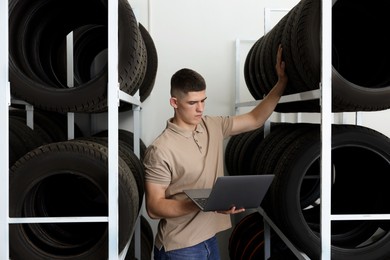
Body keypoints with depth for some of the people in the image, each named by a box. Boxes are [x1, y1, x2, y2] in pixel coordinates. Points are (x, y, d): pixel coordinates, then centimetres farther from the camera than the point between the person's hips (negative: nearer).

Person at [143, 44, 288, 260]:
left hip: (209, 239, 7)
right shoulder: (161, 150, -19)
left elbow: (255, 119, 10)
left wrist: (282, 82, 1)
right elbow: (154, 207, -18)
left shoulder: (213, 127, 1)